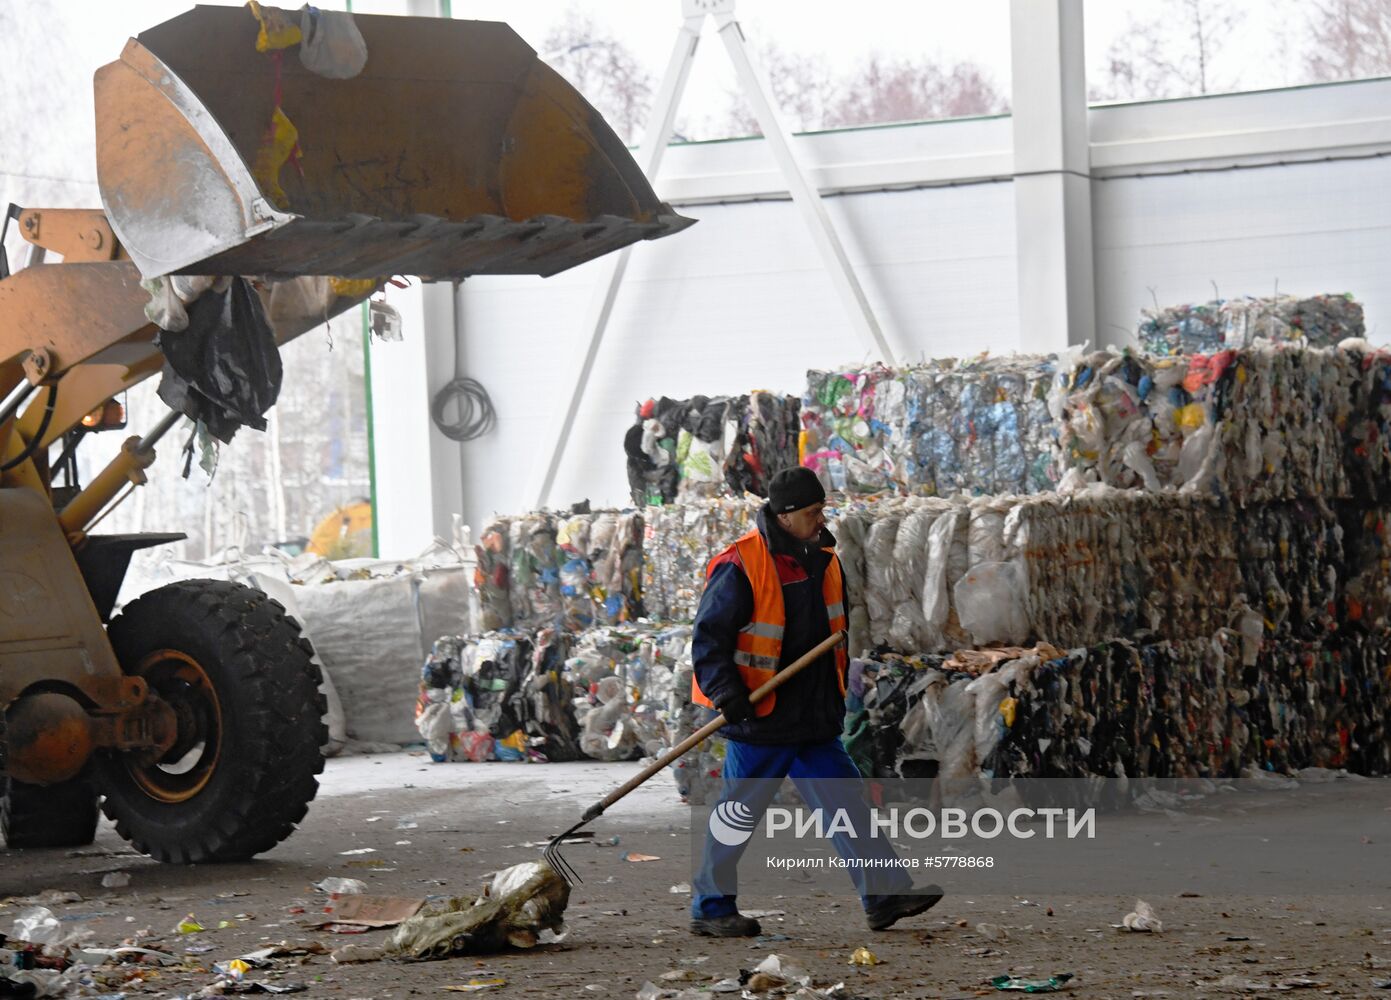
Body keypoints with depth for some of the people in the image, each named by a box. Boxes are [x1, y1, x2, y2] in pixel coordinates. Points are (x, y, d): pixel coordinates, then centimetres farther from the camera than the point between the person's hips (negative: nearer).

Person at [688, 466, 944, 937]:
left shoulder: (822, 560, 9)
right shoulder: (739, 568, -16)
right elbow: (708, 637, -14)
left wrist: (836, 695, 23)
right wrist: (726, 692, -25)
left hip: (814, 720, 7)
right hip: (759, 722, -7)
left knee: (847, 802, 4)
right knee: (738, 813, 1)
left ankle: (884, 895, 5)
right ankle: (710, 908, 13)